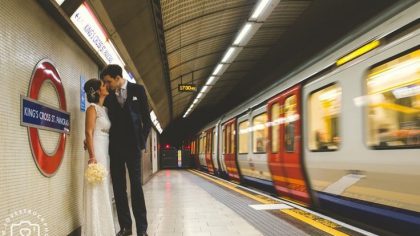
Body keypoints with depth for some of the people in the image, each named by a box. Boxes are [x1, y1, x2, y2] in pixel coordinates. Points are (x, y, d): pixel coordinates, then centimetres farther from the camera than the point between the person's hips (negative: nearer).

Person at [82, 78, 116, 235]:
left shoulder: (105, 109, 16)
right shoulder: (93, 108, -6)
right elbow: (89, 132, -13)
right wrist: (92, 156, -20)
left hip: (106, 152, 8)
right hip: (97, 152, -8)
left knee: (104, 190, 12)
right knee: (97, 191, -6)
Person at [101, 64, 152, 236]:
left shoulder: (137, 90, 1)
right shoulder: (108, 97, 7)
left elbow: (146, 118, 2)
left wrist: (142, 140, -3)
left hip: (132, 145, -3)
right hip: (115, 146, 3)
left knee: (136, 185, -3)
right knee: (118, 187, 5)